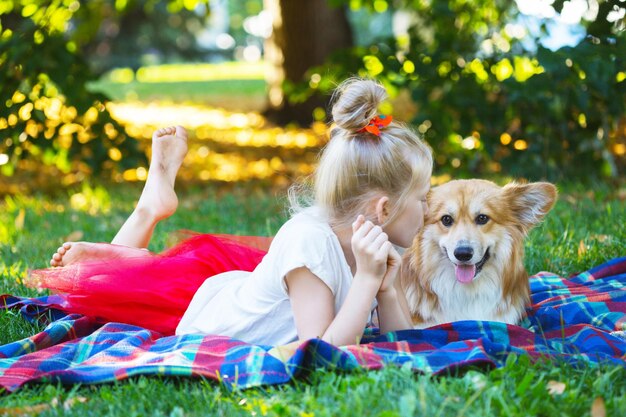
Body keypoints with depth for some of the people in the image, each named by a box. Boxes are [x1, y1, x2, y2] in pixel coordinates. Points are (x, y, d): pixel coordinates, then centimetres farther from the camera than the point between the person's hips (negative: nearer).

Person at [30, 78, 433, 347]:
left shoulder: (371, 242, -16)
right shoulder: (309, 238, -38)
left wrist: (387, 289, -30)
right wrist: (367, 280, -44)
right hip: (198, 310, -5)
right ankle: (149, 211, 33)